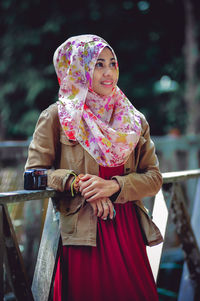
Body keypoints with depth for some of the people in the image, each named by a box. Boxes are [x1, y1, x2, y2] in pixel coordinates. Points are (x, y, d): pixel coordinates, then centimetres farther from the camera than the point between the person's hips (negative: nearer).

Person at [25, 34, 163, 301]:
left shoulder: (133, 120, 10)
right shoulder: (58, 116, 1)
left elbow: (154, 177, 6)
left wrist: (115, 185, -12)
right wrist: (77, 183, -14)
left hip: (128, 232, 4)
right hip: (82, 236, -3)